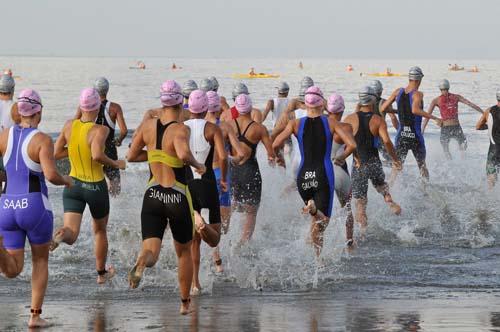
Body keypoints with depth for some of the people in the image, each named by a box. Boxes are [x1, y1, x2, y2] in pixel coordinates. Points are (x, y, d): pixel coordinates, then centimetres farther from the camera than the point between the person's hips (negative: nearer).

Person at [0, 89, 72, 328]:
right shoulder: (42, 140, -10)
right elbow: (50, 175, -21)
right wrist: (65, 181, 1)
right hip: (35, 206, -3)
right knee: (40, 260, 20)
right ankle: (35, 315, 15)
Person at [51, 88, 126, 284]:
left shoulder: (69, 126, -4)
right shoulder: (100, 130, -19)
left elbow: (56, 153, 2)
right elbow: (97, 156, -35)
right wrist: (115, 164, -17)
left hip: (73, 185, 3)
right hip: (96, 187, -3)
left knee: (71, 235, -6)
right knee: (100, 230, 23)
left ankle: (59, 235, -43)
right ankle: (101, 273, 38)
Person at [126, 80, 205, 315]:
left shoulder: (148, 125, 2)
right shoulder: (180, 130, -14)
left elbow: (131, 156, 9)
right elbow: (183, 154, -34)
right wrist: (197, 165, -14)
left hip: (152, 196, 3)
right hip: (178, 198, -3)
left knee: (151, 250, -5)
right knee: (184, 252, 20)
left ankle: (141, 263, -42)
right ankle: (185, 303, 29)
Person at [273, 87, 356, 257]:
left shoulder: (296, 124, 4)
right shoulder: (331, 123, 2)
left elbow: (275, 145, -6)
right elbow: (352, 145, -6)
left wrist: (278, 158, 15)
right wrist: (341, 158, 14)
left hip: (303, 175, 2)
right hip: (323, 175, -2)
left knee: (316, 216, 22)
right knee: (322, 220, -2)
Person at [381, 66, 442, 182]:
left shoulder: (398, 92, 2)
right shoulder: (418, 94, -13)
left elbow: (383, 109, 4)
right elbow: (415, 110, -32)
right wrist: (434, 118, -30)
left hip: (401, 135, 3)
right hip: (415, 136, -3)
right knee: (422, 165, 15)